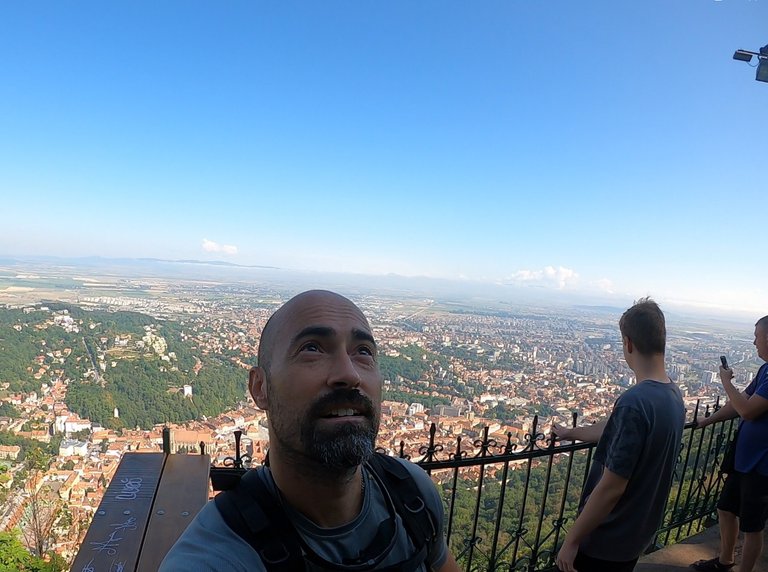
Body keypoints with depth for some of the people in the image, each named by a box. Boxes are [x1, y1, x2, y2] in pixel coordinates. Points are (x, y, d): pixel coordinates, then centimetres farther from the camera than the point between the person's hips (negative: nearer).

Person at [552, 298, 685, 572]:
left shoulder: (634, 402, -30)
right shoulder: (674, 395, -2)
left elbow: (611, 488, -28)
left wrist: (571, 540, -17)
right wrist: (570, 433, 28)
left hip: (607, 538, -8)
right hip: (638, 532, 8)